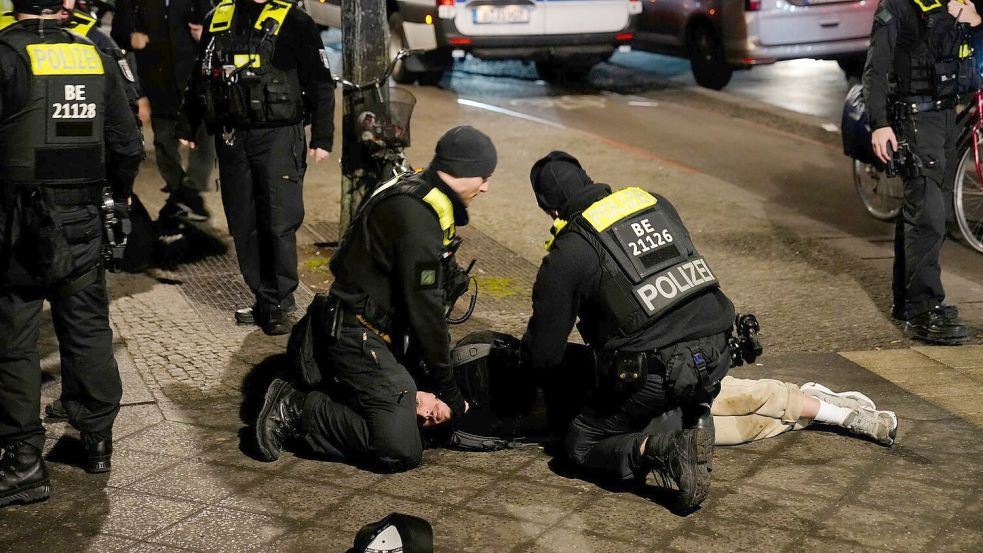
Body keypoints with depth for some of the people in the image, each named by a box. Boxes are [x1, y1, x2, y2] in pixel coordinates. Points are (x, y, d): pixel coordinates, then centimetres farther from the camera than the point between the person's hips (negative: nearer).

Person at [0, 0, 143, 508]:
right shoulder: (97, 57, 4)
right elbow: (128, 146, 9)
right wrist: (118, 199, 25)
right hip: (83, 221, 5)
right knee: (88, 330, 16)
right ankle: (97, 439, 26)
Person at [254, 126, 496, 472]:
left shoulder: (420, 201, 11)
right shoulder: (417, 216, -22)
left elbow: (428, 300, 12)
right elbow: (425, 309, -20)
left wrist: (423, 385, 8)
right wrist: (447, 392, -10)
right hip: (357, 337, -10)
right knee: (400, 451, -19)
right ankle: (295, 410, -5)